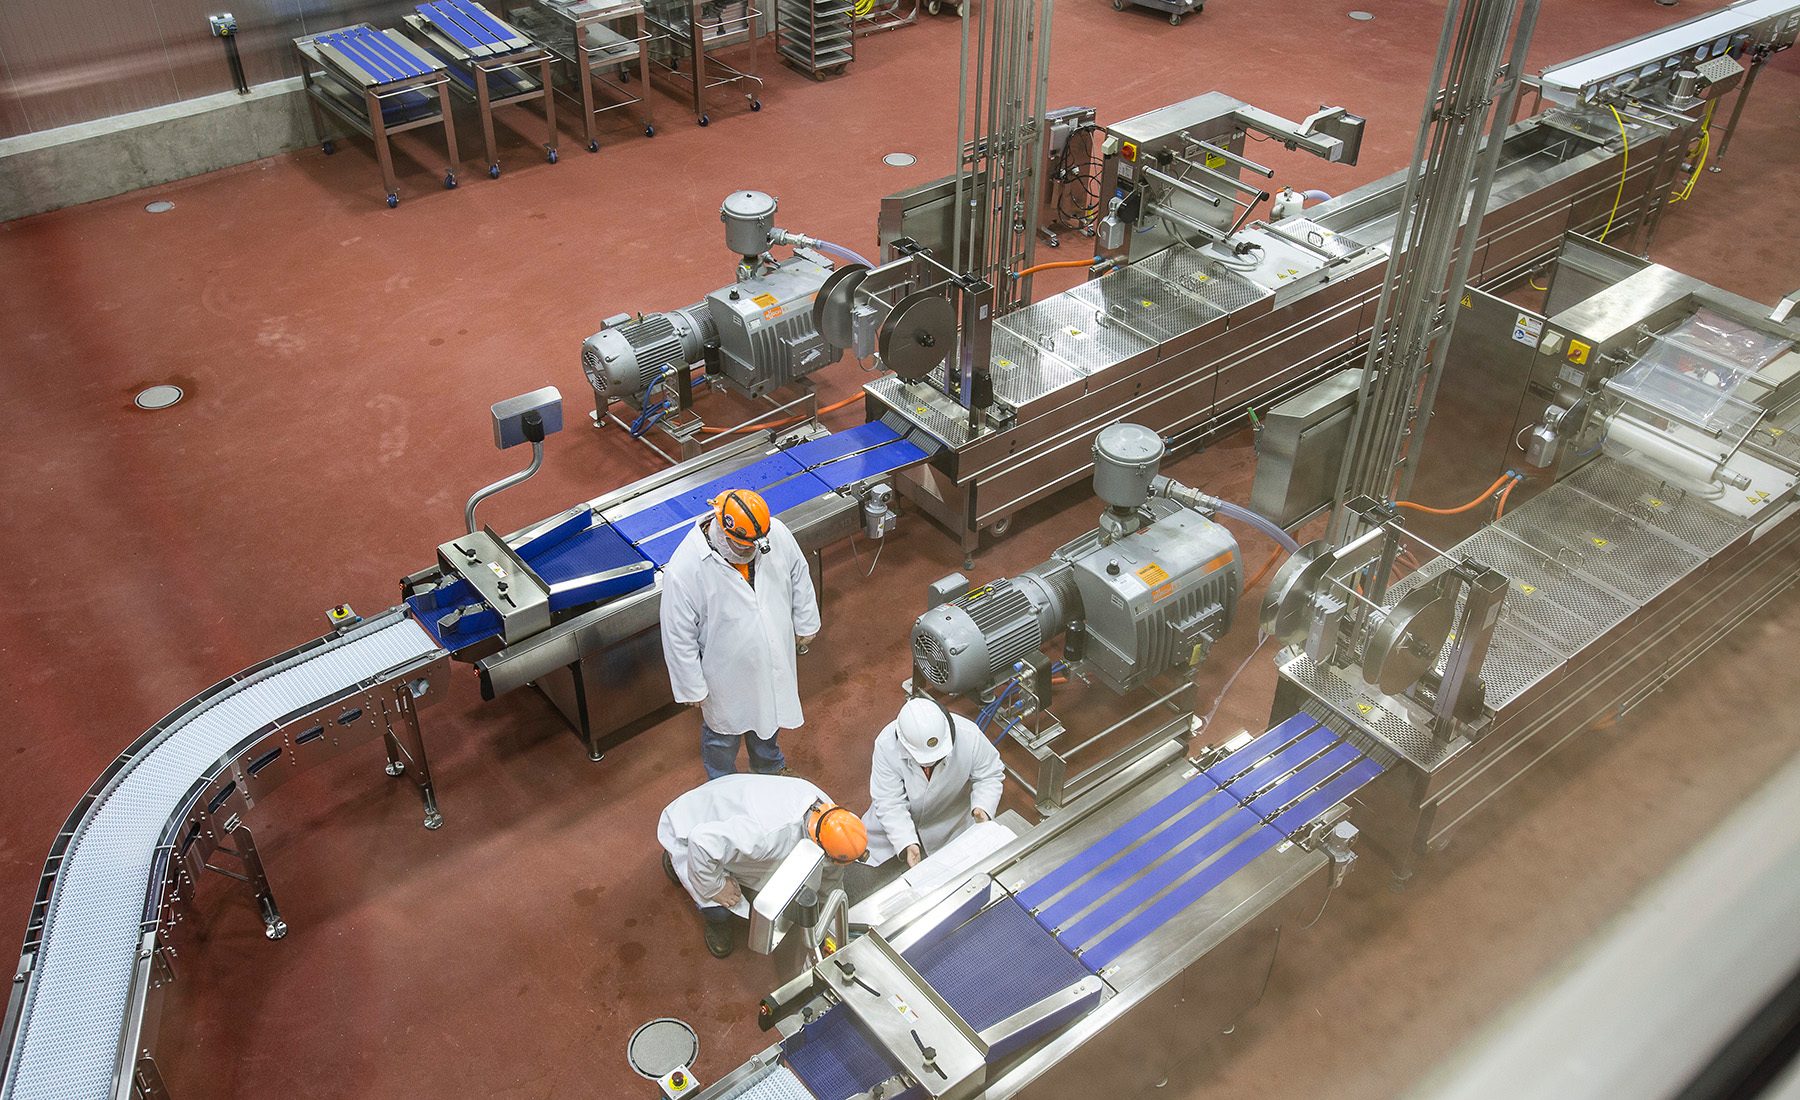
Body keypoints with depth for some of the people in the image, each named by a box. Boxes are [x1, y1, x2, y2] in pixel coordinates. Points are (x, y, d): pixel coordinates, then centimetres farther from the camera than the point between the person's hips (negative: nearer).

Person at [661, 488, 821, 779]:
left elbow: (799, 576, -1)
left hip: (774, 659, 4)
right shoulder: (684, 570, -35)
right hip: (727, 677, -4)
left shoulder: (776, 533, -23)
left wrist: (805, 624, 10)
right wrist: (692, 687, -14)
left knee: (770, 716, 32)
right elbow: (679, 638, -23)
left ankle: (770, 768, 63)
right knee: (723, 733, 24)